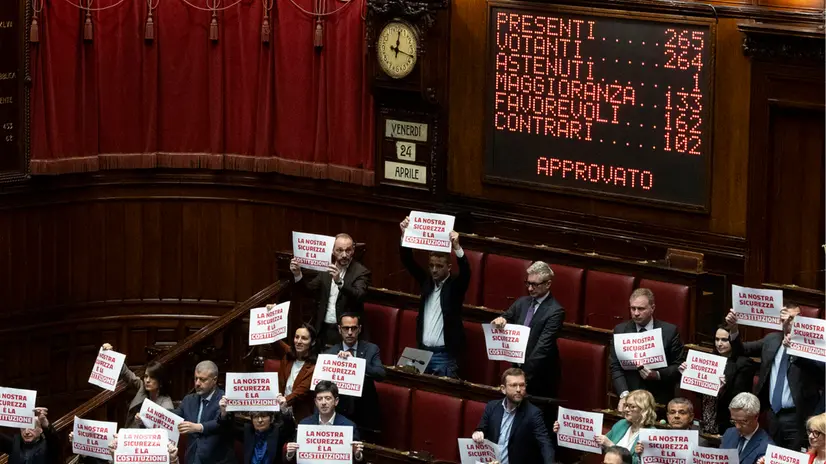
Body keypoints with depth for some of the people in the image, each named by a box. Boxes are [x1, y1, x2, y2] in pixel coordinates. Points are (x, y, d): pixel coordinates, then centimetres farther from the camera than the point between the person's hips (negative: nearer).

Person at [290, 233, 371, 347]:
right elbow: (311, 290, 13)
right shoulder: (326, 269, 9)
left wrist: (339, 281, -36)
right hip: (323, 328, 4)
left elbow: (359, 297, -21)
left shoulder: (361, 272, -6)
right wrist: (297, 275, -4)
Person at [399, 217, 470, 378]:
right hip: (422, 351, 5)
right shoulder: (427, 282, 9)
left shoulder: (455, 286, -3)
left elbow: (466, 272, -22)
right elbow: (408, 262, 5)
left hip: (445, 356, -5)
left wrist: (456, 247, -37)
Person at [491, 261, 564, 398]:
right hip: (517, 369, 6)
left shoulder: (555, 311, -15)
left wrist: (524, 375, -27)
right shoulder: (522, 302, 7)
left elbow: (543, 347, -21)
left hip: (540, 378, -6)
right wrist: (501, 320, -15)